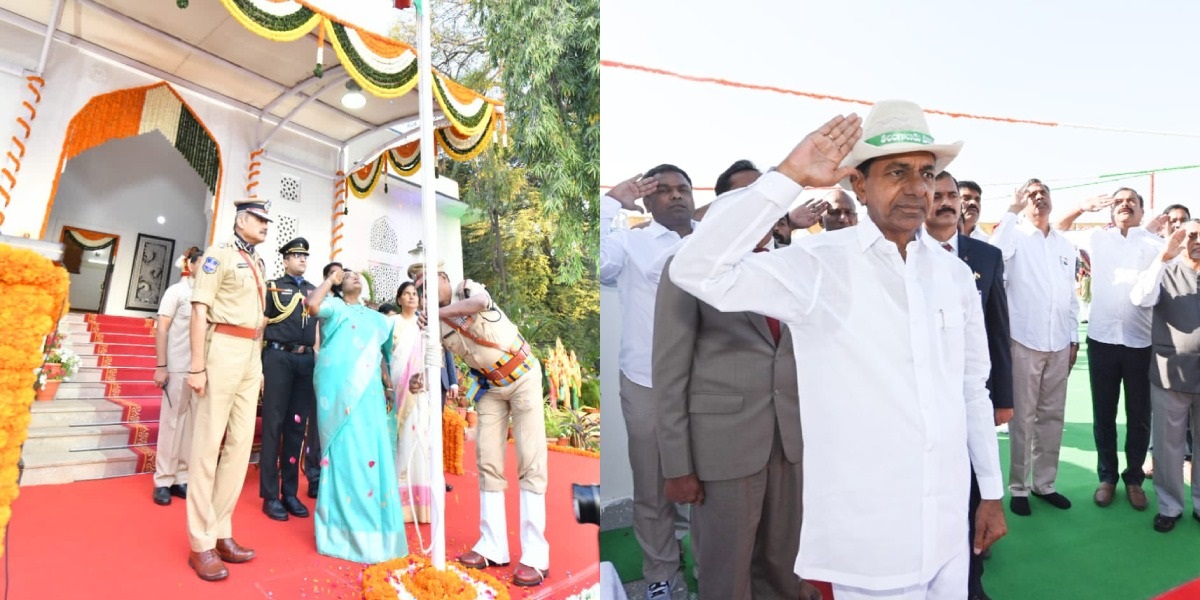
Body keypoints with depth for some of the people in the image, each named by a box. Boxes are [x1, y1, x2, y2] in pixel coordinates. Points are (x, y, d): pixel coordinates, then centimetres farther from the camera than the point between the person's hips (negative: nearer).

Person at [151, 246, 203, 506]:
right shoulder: (176, 291, 1)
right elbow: (161, 330, -2)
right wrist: (161, 366, -10)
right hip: (178, 367, -3)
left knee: (191, 424, 6)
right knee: (171, 422, 3)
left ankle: (181, 478, 14)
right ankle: (163, 481, 13)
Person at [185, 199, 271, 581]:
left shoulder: (257, 264, 20)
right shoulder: (219, 254, -2)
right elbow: (200, 310, -10)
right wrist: (197, 366, -16)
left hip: (252, 355, 8)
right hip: (223, 348, -8)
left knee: (241, 443, 7)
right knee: (208, 444, -4)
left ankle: (221, 533, 15)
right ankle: (201, 543, 3)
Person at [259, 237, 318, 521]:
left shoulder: (314, 291, 17)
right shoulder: (272, 286, 5)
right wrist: (258, 366, -7)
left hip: (307, 360, 4)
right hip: (278, 357, -4)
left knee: (297, 425, 7)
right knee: (273, 425, -1)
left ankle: (290, 492, 15)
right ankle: (270, 495, 7)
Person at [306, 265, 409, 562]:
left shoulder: (377, 319, 25)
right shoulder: (334, 306, 11)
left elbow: (386, 356, 25)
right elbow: (313, 305, -12)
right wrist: (330, 278, 2)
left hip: (368, 390, 4)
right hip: (338, 387, -4)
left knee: (371, 452, 0)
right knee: (343, 452, -4)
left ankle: (372, 526, 10)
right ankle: (344, 526, 6)